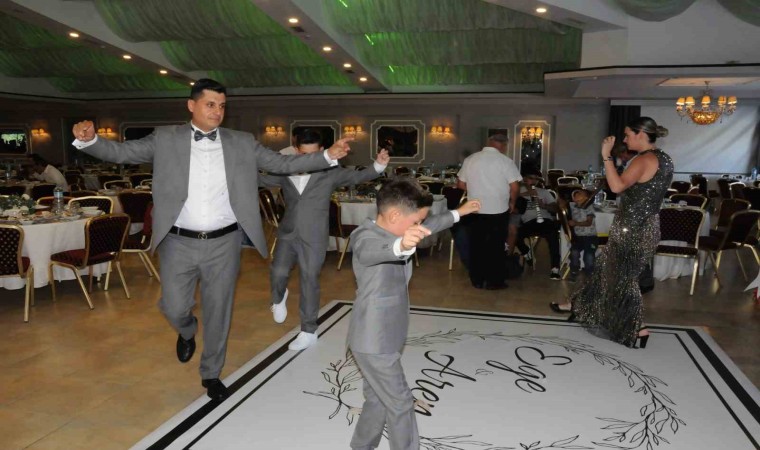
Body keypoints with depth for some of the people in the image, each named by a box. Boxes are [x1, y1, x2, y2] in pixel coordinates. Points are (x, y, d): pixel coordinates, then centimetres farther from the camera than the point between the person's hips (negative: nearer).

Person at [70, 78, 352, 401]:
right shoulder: (166, 139, 0)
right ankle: (187, 332, 43)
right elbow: (121, 152, -1)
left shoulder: (242, 143, 3)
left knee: (218, 312, 10)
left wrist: (328, 156, -7)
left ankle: (211, 374, 32)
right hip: (179, 243, 0)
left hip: (223, 243, 1)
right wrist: (88, 139, -22)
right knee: (174, 308, 3)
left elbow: (283, 164, 3)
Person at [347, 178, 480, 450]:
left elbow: (430, 226, 24)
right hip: (374, 342, -9)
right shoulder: (366, 237, -24)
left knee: (378, 400, 20)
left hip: (382, 338, 9)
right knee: (400, 404, 1)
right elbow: (374, 252, -49)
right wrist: (402, 246, -70)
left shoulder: (394, 232, 6)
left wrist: (458, 214, 33)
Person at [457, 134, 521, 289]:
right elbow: (514, 187, -11)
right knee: (496, 247, 6)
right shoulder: (505, 161, -8)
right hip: (498, 210, -3)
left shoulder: (470, 159, 4)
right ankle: (494, 281, 12)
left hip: (475, 210, 3)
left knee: (477, 245, 10)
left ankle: (477, 280, 15)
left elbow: (461, 184, 7)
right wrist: (512, 202, 6)